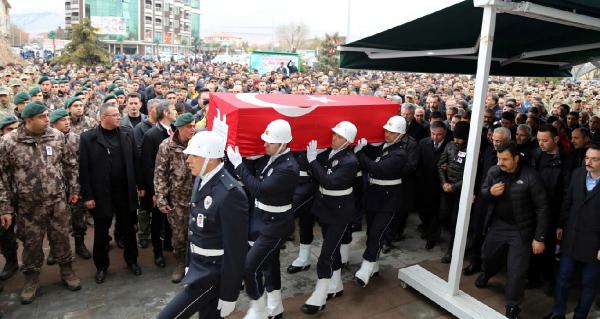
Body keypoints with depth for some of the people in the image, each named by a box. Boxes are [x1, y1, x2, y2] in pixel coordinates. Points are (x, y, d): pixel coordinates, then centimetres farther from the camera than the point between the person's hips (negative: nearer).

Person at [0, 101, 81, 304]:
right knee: (31, 243, 13)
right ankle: (31, 278, 33)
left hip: (58, 201, 1)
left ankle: (67, 271, 33)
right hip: (29, 205, -1)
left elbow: (70, 164, 6)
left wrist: (74, 189, 7)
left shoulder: (57, 136, -4)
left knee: (61, 238, 13)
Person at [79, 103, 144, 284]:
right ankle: (101, 266, 30)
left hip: (125, 191, 2)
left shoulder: (127, 134, 2)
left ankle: (131, 260, 33)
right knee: (101, 232, 12)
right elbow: (84, 169, -8)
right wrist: (87, 195, -10)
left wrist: (140, 185, 4)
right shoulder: (88, 138, -6)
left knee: (128, 228, 14)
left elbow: (135, 161, 5)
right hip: (101, 193, -2)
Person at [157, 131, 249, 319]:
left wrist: (229, 296, -17)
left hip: (214, 272, -8)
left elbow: (235, 248, -23)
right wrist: (189, 263, 18)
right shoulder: (201, 180, 2)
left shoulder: (230, 193, -27)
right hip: (199, 266, 8)